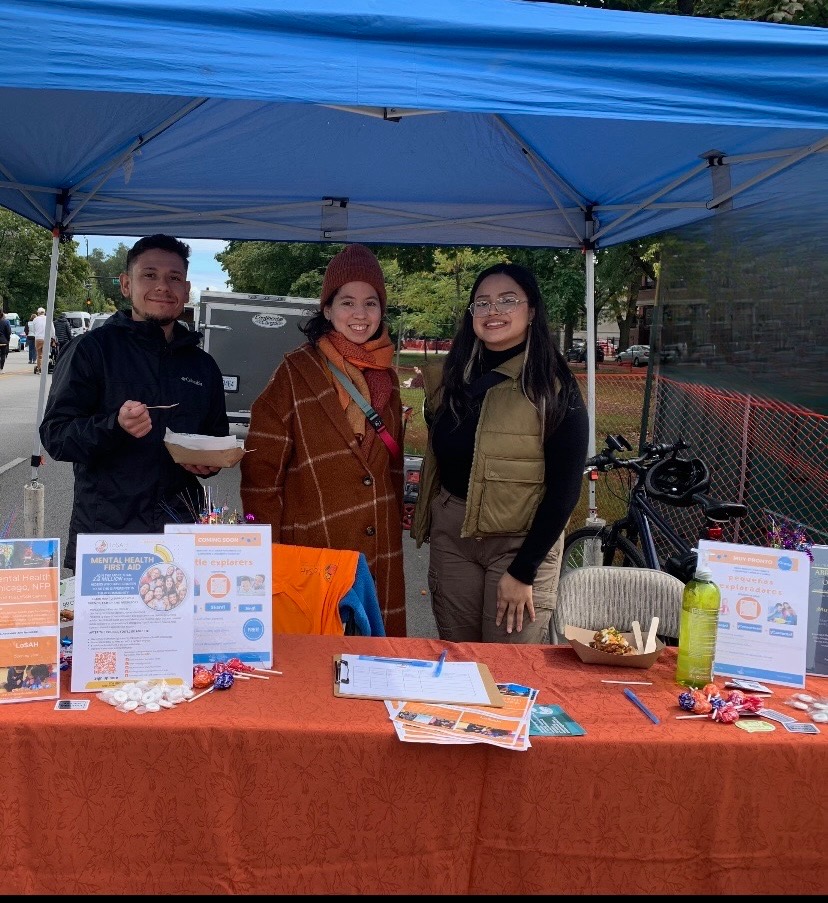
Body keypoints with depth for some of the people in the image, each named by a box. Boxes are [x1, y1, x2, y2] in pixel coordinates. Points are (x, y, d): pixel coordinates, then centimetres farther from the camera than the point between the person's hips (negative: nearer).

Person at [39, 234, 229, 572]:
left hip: (182, 530, 4)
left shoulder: (203, 366, 13)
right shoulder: (92, 349, -2)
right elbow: (54, 435, -8)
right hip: (103, 528, -4)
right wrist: (114, 426, -26)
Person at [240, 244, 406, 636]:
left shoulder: (386, 375, 10)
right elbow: (261, 469, -8)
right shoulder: (296, 372, -7)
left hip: (379, 552, 5)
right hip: (312, 549, -5)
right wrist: (267, 553, -10)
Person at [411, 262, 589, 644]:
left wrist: (523, 570, -13)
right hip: (451, 533, 5)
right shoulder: (452, 377, 5)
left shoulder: (553, 386, -10)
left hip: (523, 539, -4)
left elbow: (564, 488, -12)